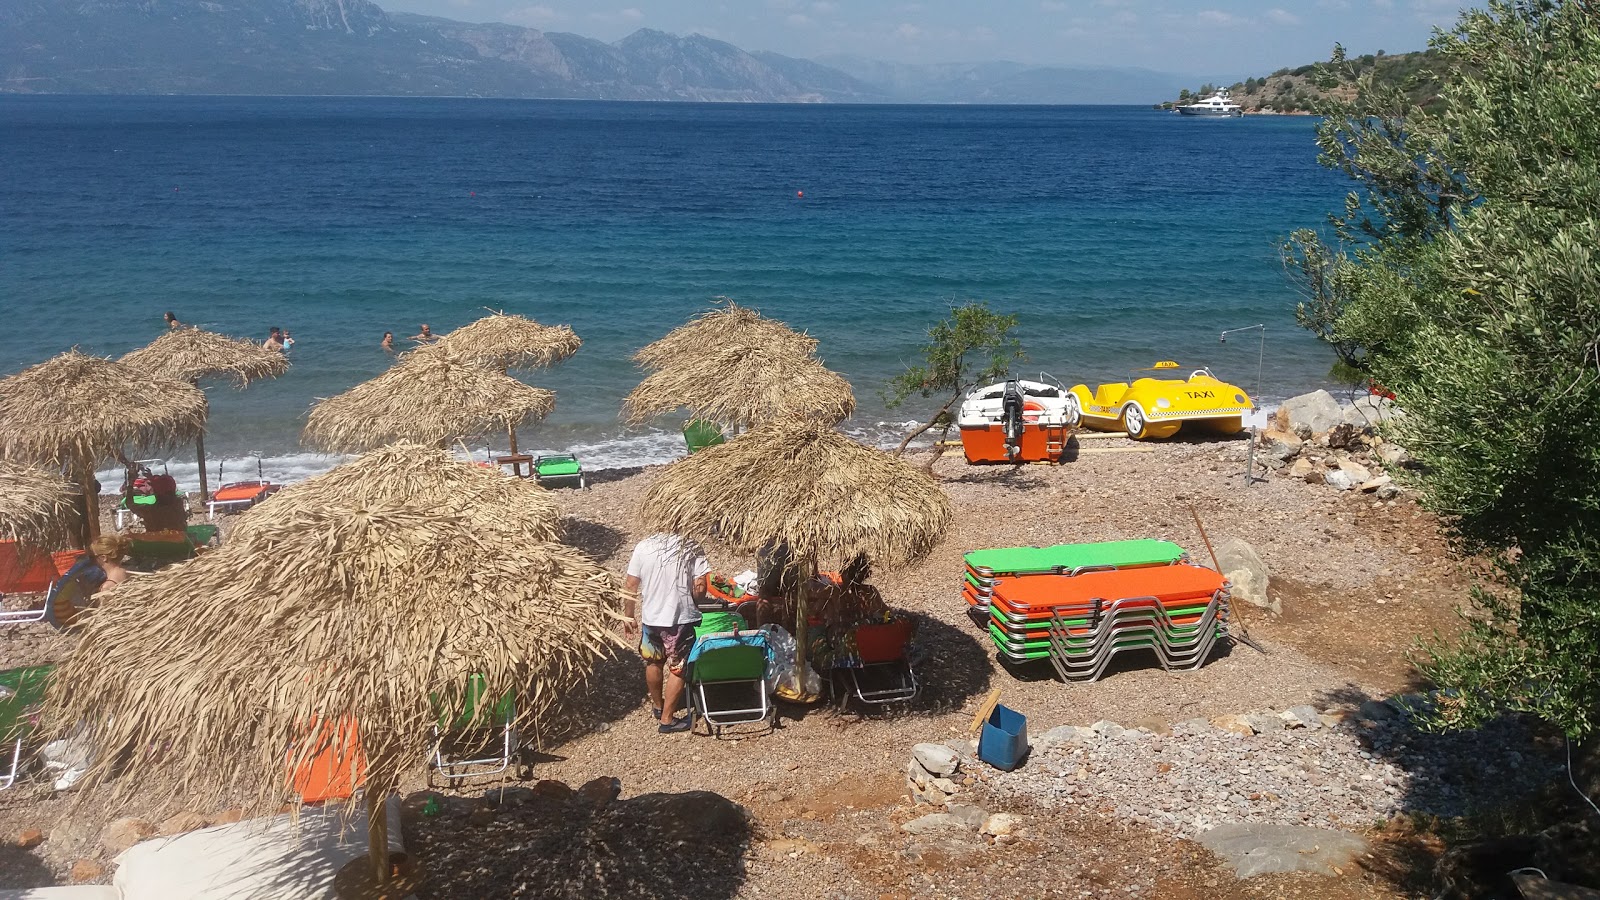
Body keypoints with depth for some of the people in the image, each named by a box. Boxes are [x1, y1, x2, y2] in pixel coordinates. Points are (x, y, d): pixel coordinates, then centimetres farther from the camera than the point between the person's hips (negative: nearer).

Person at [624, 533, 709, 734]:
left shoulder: (643, 548, -4)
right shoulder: (691, 550, -9)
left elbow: (631, 586, -1)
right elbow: (700, 588, -13)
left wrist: (630, 616, 12)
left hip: (651, 618, 3)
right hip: (682, 619, -3)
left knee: (654, 663, 25)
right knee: (677, 669, 12)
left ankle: (658, 706, 43)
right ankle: (666, 720, 15)